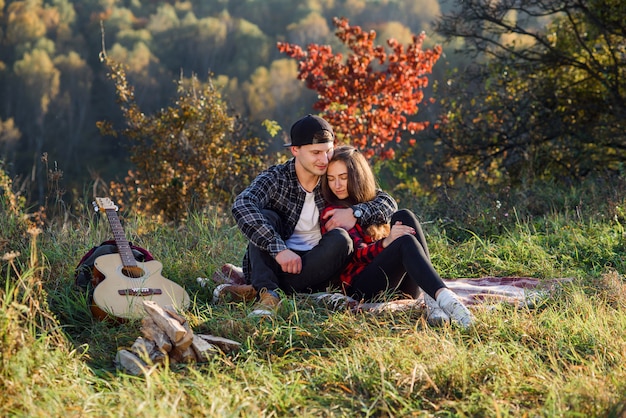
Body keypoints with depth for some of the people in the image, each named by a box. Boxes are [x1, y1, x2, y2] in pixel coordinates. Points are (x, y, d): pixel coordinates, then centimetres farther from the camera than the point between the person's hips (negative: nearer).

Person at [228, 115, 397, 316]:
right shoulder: (276, 178, -8)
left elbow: (388, 203, 1)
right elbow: (241, 206, -29)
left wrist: (355, 213, -20)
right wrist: (279, 249, -39)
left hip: (313, 269, 2)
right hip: (276, 262, -2)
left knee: (340, 239, -25)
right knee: (265, 217, -22)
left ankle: (256, 289, -30)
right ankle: (267, 294, -41)